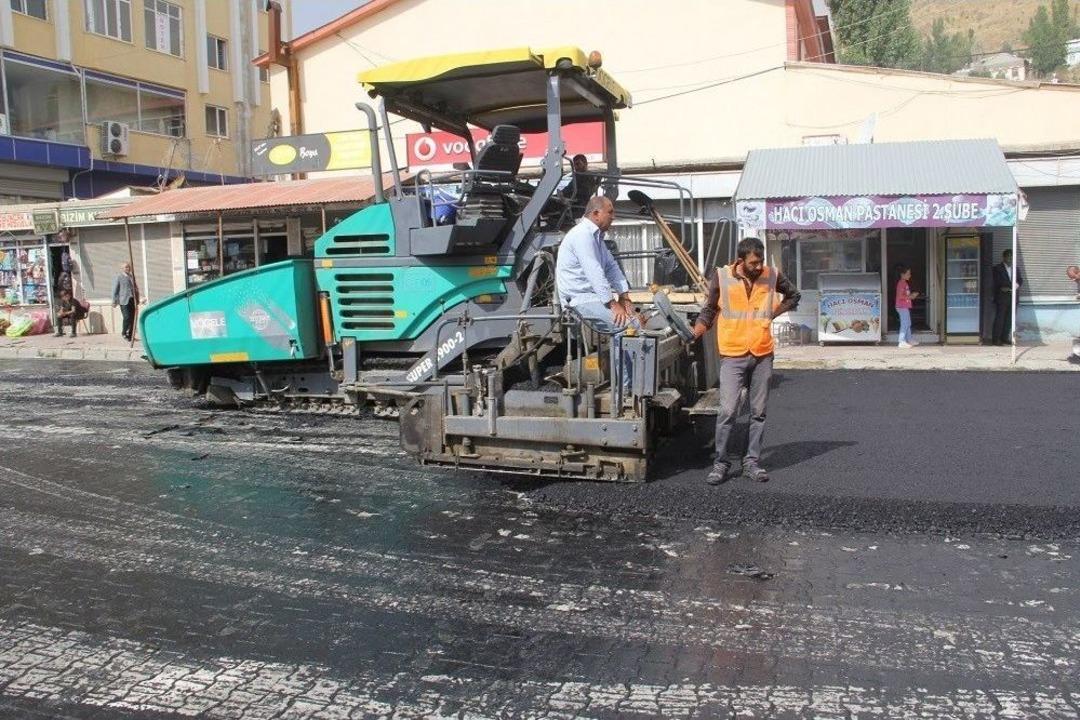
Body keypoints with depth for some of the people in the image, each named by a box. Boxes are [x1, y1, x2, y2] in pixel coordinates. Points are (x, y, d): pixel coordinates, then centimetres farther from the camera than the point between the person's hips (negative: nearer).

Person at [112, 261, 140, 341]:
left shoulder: (132, 277, 17)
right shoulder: (118, 278, 0)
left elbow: (135, 288, 22)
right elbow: (115, 290, -1)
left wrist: (137, 299, 17)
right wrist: (114, 301, -5)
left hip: (132, 300, 6)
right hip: (124, 301, -6)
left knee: (132, 318, 3)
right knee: (127, 317, -12)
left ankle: (130, 335, 12)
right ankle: (124, 333, 7)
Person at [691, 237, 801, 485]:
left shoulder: (772, 275, 2)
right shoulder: (721, 276, -5)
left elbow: (794, 295, 20)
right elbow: (709, 311, 3)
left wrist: (774, 313, 6)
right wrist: (694, 333, -9)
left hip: (763, 355, 3)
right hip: (733, 355, -3)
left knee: (758, 412, 9)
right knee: (728, 411, -9)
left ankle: (752, 462, 20)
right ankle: (720, 463, 4)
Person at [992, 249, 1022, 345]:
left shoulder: (1015, 269, 18)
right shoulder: (997, 268, 0)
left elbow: (1020, 280, 12)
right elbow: (999, 282, -12)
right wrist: (1013, 285, -15)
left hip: (1012, 297, 5)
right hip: (1001, 298, -5)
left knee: (1009, 319, 6)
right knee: (999, 319, -5)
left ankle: (1005, 338, 13)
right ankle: (996, 339, -1)